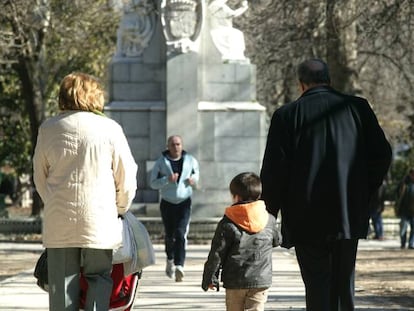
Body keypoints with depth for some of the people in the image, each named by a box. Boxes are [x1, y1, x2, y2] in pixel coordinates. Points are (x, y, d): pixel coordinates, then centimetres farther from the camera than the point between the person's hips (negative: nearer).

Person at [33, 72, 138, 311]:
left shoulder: (48, 129, 4)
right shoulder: (109, 128, -3)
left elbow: (40, 177, 11)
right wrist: (120, 210, 18)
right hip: (99, 220, -2)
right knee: (99, 278, 8)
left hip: (59, 223, 2)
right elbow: (127, 177, 2)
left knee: (62, 284, 5)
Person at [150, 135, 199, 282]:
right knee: (169, 235, 11)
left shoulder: (190, 160, 2)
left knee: (181, 234, -17)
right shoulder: (161, 162, -3)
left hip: (184, 203, -1)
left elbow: (196, 171, 23)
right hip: (167, 203, 1)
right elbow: (153, 183, -5)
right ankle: (170, 260, 39)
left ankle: (179, 266, -27)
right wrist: (167, 179, -22)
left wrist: (194, 179, 0)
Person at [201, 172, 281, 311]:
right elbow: (276, 241, 18)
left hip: (234, 281, -1)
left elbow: (217, 253, -7)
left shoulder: (227, 224, -9)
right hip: (261, 280, 1)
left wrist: (209, 278, 4)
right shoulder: (269, 220, -1)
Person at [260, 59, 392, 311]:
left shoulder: (287, 115, -5)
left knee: (317, 285, 1)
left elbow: (273, 170, -7)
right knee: (344, 283, 14)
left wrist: (269, 213, 4)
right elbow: (382, 154, 3)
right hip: (350, 216, 3)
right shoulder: (358, 108, 3)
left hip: (308, 221, -3)